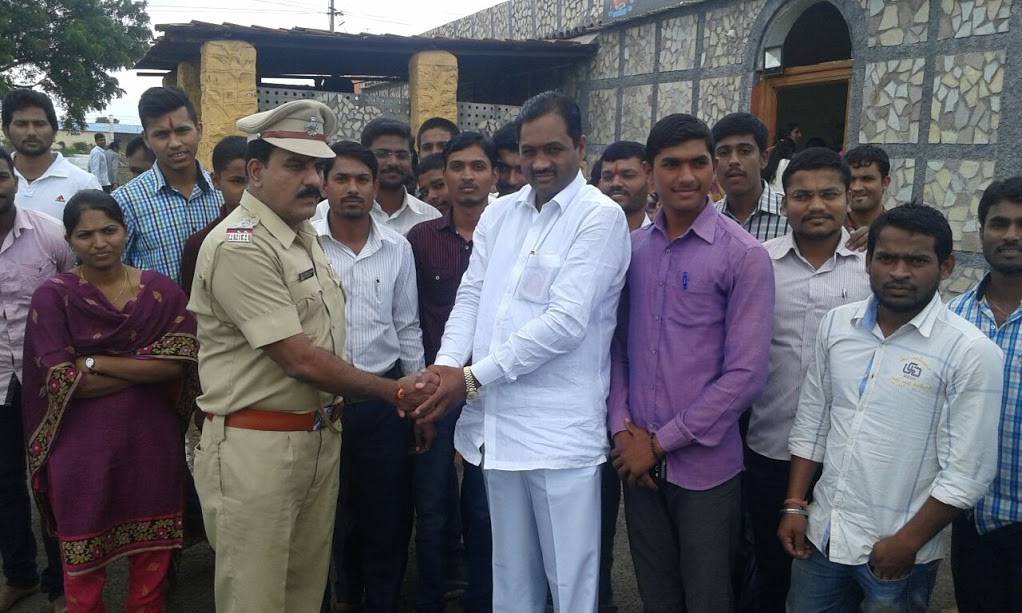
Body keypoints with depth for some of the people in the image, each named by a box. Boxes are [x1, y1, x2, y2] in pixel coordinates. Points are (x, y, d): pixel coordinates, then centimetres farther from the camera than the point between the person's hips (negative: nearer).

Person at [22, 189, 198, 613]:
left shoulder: (161, 290, 2)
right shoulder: (52, 297, -4)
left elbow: (179, 361, -10)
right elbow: (61, 381, -13)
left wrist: (95, 362, -14)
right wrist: (144, 367, -13)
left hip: (151, 439, 2)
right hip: (83, 446, -2)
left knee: (152, 553, 12)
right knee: (84, 558, 10)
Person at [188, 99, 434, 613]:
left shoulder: (304, 233, 11)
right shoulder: (239, 245, -18)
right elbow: (301, 360, -21)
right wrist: (394, 392, -14)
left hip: (318, 436, 8)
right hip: (256, 448, -8)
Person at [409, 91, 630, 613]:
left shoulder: (600, 217, -8)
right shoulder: (498, 213, 12)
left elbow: (565, 322, -17)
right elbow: (470, 297, 9)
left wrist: (472, 376, -15)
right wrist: (446, 364, -10)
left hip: (560, 429, -5)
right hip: (496, 422, 6)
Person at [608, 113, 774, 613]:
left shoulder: (744, 256, -11)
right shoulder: (633, 248, 3)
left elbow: (745, 375, -14)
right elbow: (617, 343, 7)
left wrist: (661, 441, -12)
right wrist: (622, 427, -6)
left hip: (704, 467, -4)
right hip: (637, 462, 4)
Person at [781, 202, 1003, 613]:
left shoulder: (971, 352, -14)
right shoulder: (837, 324, 1)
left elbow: (967, 472, -13)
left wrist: (908, 542, -11)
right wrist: (794, 505, 4)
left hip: (897, 552, -4)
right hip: (820, 534, 4)